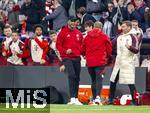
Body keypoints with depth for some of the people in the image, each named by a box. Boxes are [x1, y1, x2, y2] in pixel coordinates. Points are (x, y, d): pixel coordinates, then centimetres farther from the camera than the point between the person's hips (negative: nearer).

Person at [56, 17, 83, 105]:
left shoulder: (79, 33, 13)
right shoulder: (63, 32, -1)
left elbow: (82, 45, 21)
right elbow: (58, 45, -3)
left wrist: (81, 52, 3)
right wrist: (65, 51, -17)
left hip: (77, 58, 6)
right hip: (67, 58, -6)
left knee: (77, 78, 10)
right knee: (71, 75, -21)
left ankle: (76, 99, 21)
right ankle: (72, 98, -26)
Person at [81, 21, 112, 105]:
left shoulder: (87, 37, 7)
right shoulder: (104, 37, -1)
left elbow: (83, 50, 13)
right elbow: (109, 49, 4)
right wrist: (107, 57, 24)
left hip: (90, 62, 3)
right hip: (101, 62, -3)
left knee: (93, 80, 13)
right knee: (99, 79, -10)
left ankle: (94, 98, 15)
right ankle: (97, 96, -29)